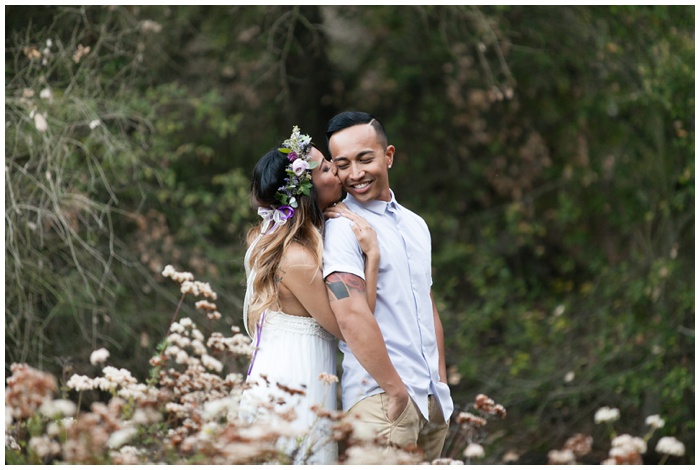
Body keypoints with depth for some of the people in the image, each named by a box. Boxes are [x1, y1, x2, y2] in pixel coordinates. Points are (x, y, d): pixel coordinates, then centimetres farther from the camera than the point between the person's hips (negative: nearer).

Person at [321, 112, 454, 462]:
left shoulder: (415, 225, 16)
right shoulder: (342, 226, -9)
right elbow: (351, 315, -20)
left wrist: (442, 385, 17)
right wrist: (397, 391, -17)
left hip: (433, 403, 7)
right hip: (380, 397, -7)